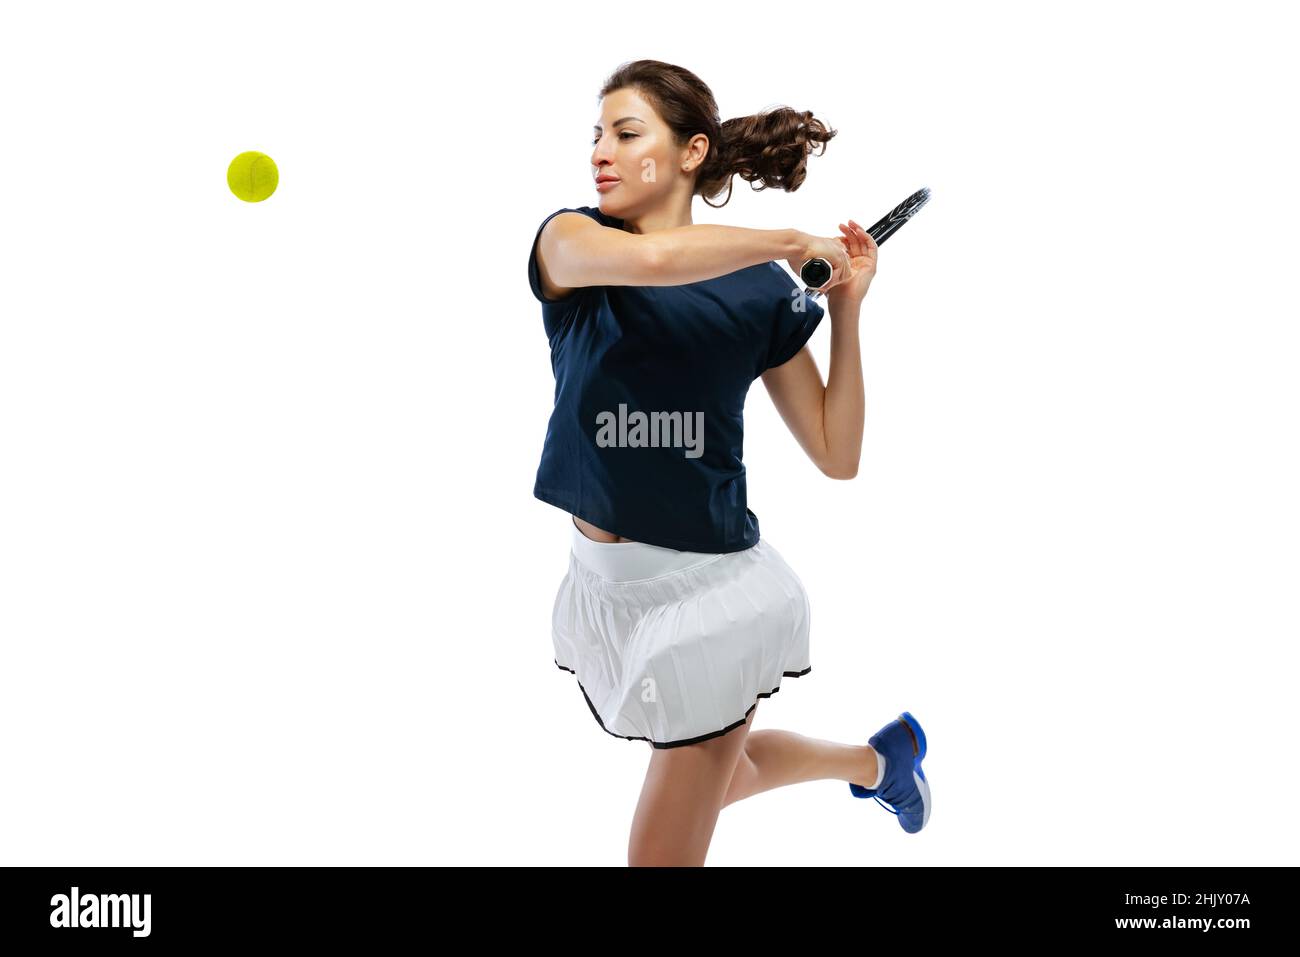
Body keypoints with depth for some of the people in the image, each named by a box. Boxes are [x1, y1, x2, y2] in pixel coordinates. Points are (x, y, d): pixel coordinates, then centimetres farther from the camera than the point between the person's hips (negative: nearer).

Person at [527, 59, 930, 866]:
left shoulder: (762, 293, -6)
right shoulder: (567, 242, -7)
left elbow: (837, 456, -2)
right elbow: (650, 259, -32)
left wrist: (846, 311, -6)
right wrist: (788, 242, -20)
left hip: (710, 591, -4)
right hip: (604, 586, 4)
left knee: (663, 850, 4)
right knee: (714, 777, 29)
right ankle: (877, 759, 54)